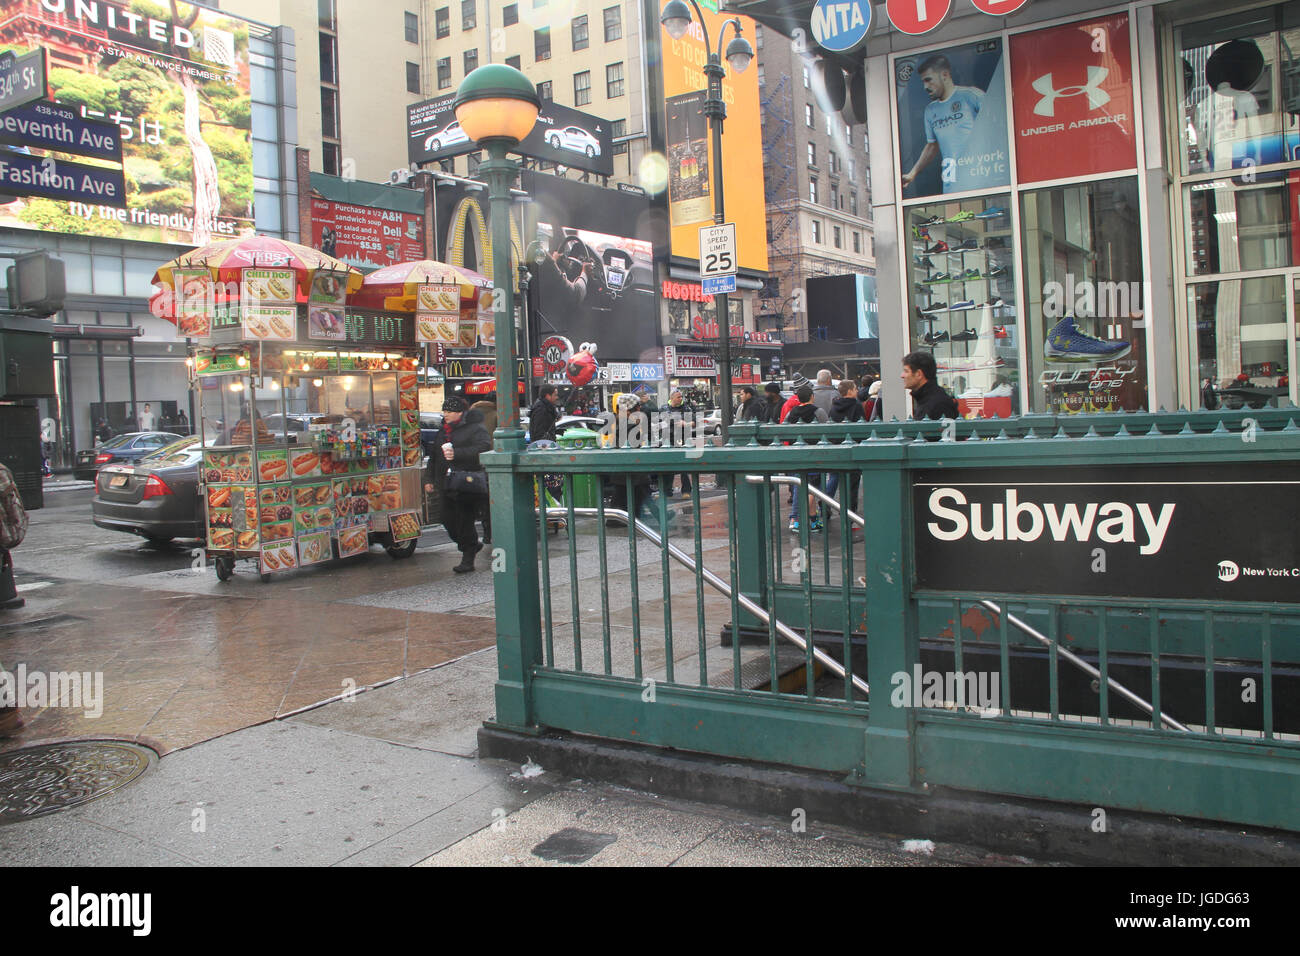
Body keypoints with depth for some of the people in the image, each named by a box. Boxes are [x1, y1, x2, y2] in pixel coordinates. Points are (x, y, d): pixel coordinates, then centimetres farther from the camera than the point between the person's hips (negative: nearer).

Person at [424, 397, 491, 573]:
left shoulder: (475, 428, -6)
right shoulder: (443, 430, 19)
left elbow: (484, 448, -22)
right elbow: (434, 456, 25)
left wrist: (457, 454, -26)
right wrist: (429, 478, 19)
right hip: (447, 485, 8)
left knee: (465, 522, -6)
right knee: (448, 520, 7)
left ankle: (468, 560, 6)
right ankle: (471, 546, 29)